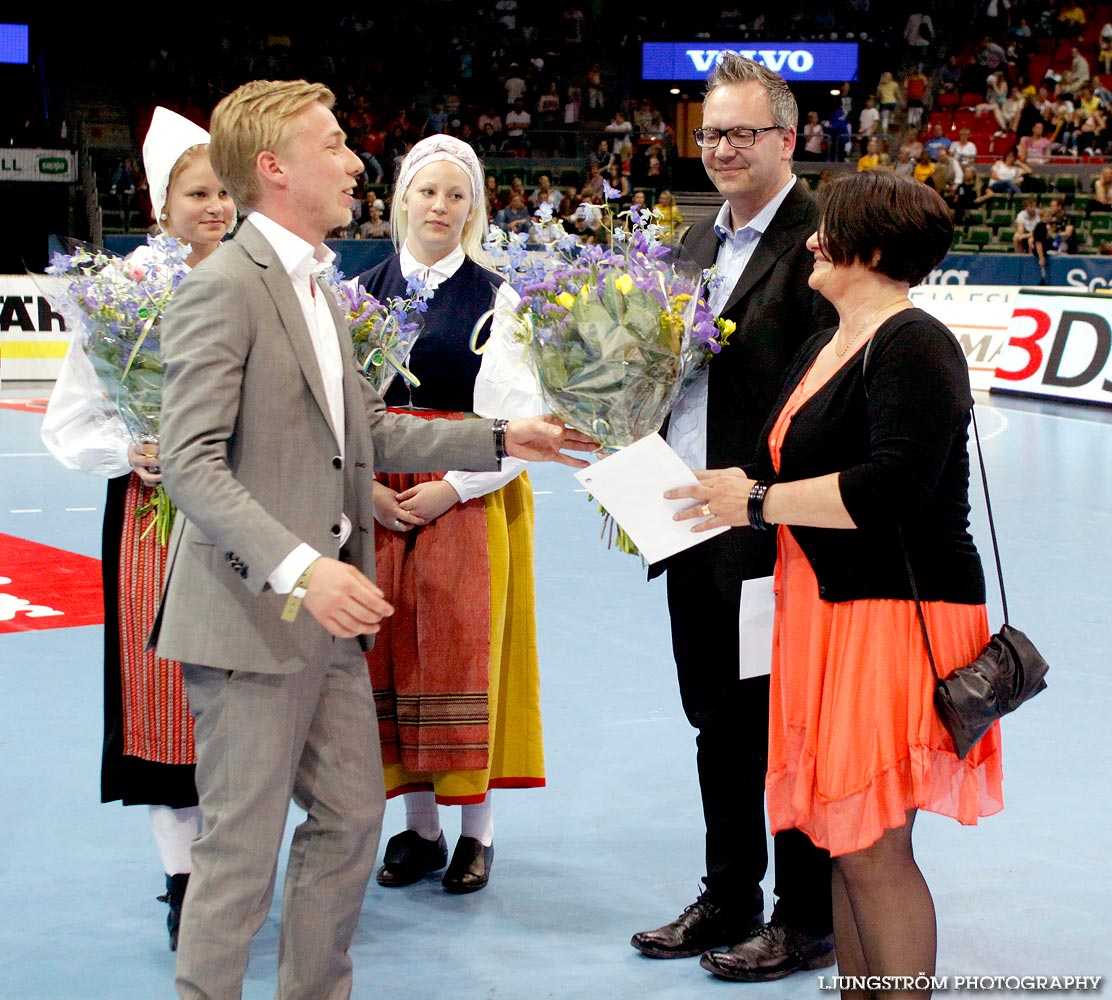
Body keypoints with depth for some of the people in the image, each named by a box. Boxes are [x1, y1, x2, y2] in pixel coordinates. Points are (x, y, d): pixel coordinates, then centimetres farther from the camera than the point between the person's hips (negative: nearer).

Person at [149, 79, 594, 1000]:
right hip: (251, 615, -9)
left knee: (351, 820, 15)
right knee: (244, 845, -1)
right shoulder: (223, 288, -15)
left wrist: (500, 440, 16)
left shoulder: (314, 288, 16)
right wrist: (299, 569, -31)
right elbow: (191, 463, -22)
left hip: (327, 615, 9)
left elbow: (370, 432, 20)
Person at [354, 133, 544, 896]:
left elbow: (518, 416, -5)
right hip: (379, 503, 3)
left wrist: (451, 488, -12)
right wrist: (363, 487, -6)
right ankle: (420, 826, 17)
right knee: (393, 656, 5)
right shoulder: (364, 291, 7)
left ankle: (477, 832, 11)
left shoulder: (497, 297, -1)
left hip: (471, 500, -3)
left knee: (465, 658, -1)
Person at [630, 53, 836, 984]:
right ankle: (729, 901, 31)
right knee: (719, 721, 17)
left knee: (783, 726, 3)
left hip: (773, 530, -8)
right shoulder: (698, 241, 15)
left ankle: (808, 922, 16)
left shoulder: (817, 240, -12)